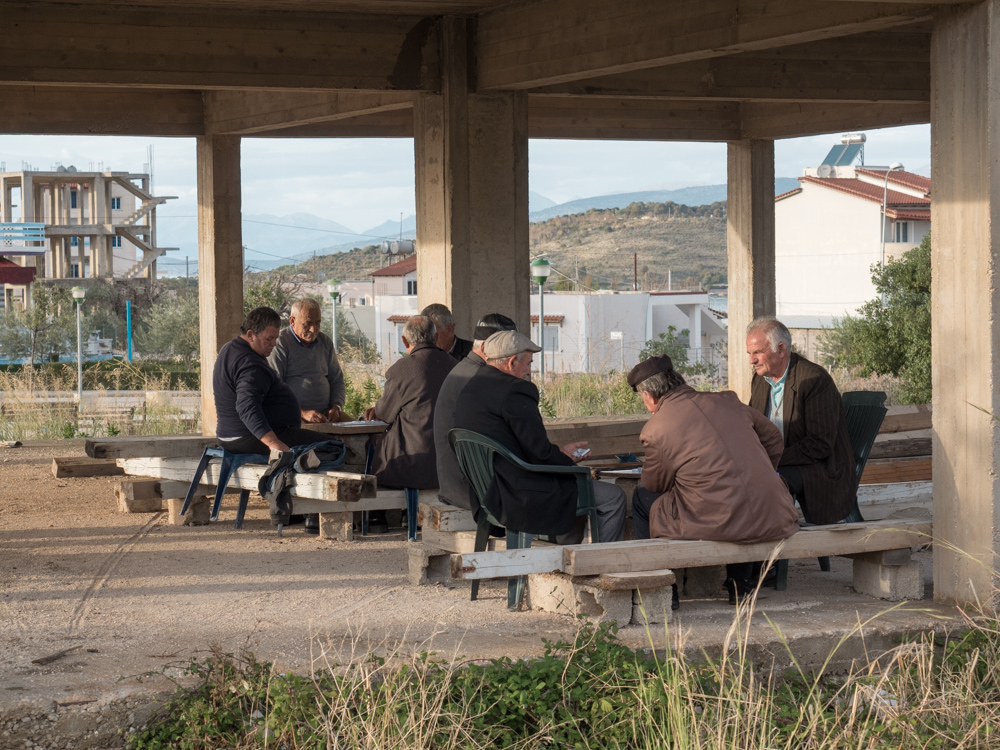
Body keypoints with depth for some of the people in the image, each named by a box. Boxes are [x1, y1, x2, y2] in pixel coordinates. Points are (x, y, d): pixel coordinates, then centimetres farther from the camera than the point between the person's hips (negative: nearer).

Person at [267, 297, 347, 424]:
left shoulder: (325, 342, 18)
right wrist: (303, 413, -21)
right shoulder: (279, 345, -5)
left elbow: (337, 381, 23)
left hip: (326, 413, 7)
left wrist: (336, 407, 1)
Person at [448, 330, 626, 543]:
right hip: (523, 499, -11)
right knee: (614, 498, -1)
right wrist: (567, 459, -1)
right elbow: (541, 453, -21)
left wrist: (558, 451, 14)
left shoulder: (470, 388, 10)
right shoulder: (515, 392, -20)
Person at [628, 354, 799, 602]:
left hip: (714, 523, -4)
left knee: (643, 500, 20)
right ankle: (739, 585, 40)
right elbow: (772, 438, 21)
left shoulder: (654, 430, -4)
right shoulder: (728, 401, 9)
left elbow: (655, 485, 11)